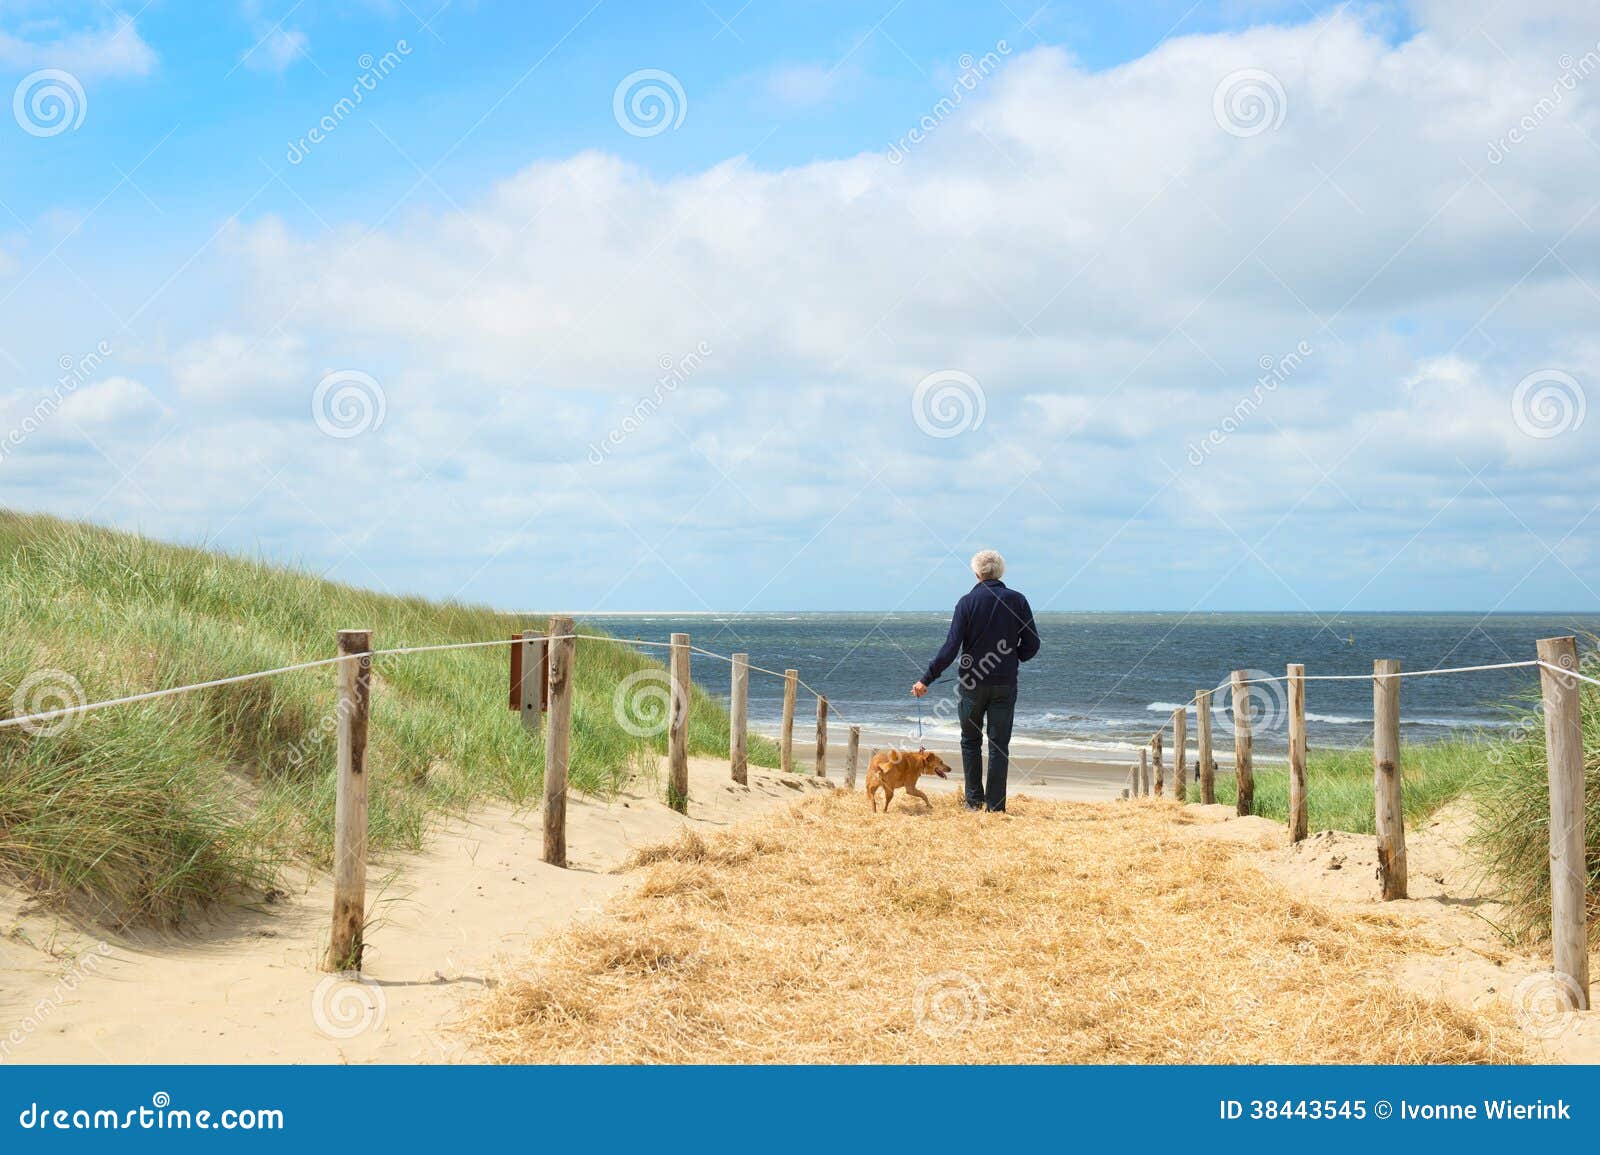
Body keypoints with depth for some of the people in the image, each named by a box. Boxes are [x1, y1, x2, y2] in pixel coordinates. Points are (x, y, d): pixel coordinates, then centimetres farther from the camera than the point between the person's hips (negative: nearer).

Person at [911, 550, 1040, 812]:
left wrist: (927, 680, -8)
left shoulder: (967, 602, -7)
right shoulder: (1017, 600, -1)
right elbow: (1031, 644, 0)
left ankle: (974, 799, 17)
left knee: (971, 740, 16)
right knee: (999, 745, 5)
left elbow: (951, 648, -12)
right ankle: (995, 805, 3)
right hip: (1006, 683, 1)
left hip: (973, 683, -1)